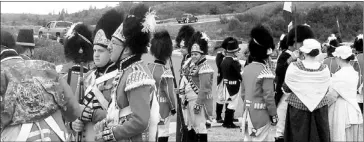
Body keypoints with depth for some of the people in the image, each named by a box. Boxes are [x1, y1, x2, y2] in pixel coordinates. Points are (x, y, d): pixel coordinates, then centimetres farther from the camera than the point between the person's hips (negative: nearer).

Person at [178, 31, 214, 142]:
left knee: (200, 126, -3)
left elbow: (204, 88, -18)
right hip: (190, 100, 9)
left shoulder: (204, 68, -15)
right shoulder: (191, 65, 12)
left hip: (199, 100, -9)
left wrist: (198, 103, -19)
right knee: (190, 126, 14)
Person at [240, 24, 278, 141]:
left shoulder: (246, 69, 5)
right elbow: (269, 97, -17)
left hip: (248, 113, 7)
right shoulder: (265, 71, -17)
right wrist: (274, 115, -8)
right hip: (261, 114, -7)